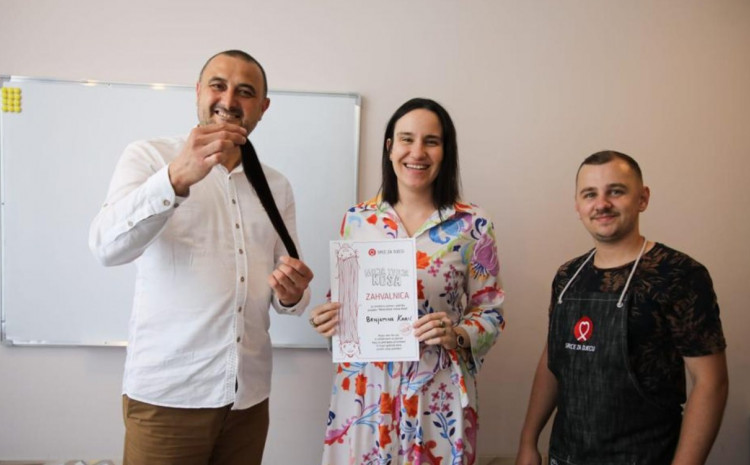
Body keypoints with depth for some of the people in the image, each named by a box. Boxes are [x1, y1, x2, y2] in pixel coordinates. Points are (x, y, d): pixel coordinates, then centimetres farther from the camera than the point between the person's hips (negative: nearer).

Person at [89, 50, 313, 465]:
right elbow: (108, 247, -18)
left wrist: (291, 294, -11)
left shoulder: (276, 186, 10)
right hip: (166, 394, -4)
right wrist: (177, 178, -33)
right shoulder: (149, 157, -2)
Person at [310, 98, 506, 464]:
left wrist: (456, 335, -18)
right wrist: (328, 318, -8)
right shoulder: (358, 219, 2)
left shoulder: (472, 225, -5)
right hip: (363, 386, 2)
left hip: (436, 392, -2)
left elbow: (490, 313, 0)